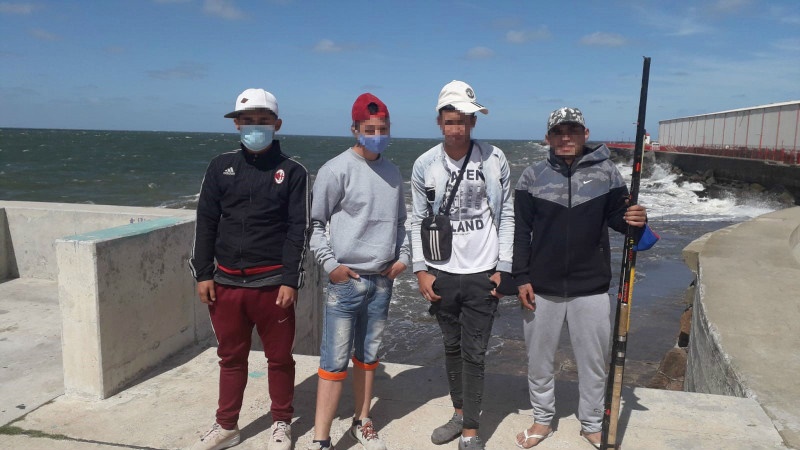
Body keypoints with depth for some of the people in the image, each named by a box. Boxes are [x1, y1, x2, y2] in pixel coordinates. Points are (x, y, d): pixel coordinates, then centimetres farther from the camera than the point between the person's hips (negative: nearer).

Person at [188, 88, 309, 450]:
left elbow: (299, 229, -5)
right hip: (226, 282, 3)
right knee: (231, 357, 15)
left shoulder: (292, 172, -1)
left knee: (279, 356, 9)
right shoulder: (221, 167, 7)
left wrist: (291, 281, -11)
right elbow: (205, 222, 7)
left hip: (272, 283, -3)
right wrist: (202, 273, 3)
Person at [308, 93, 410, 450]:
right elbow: (315, 223, -5)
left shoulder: (392, 172, 9)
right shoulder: (336, 170, -9)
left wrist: (403, 256, 7)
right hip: (346, 281, -5)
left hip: (382, 280, 5)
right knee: (334, 361, -3)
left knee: (367, 356, 15)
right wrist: (330, 264, -11)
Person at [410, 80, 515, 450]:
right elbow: (418, 221, 4)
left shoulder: (494, 160, -5)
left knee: (474, 354, 3)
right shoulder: (425, 165, -2)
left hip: (482, 274, -2)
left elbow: (506, 216, 0)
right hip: (441, 274, 2)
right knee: (451, 348, 16)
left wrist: (503, 268, -4)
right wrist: (421, 270, -2)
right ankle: (459, 413, 34)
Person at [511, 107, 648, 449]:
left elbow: (616, 216, 6)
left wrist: (633, 219, -18)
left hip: (591, 288, 0)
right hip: (542, 288, 0)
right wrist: (521, 279, -4)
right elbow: (521, 232, 0)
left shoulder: (606, 172, -2)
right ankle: (542, 420, 34)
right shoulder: (533, 176, -2)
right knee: (539, 360, 14)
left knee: (594, 362, 12)